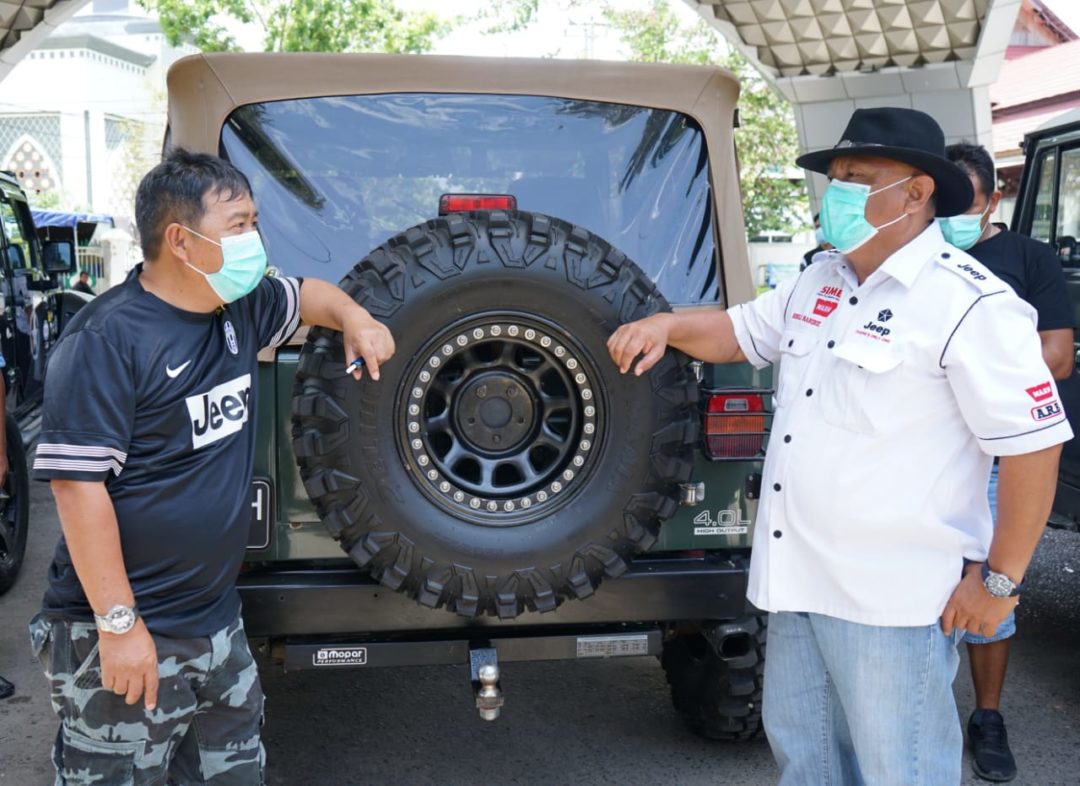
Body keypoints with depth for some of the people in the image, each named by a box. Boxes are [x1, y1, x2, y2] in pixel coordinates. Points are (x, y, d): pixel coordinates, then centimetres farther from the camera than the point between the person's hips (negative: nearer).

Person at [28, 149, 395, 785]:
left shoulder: (240, 309, 6)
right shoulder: (108, 338, -18)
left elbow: (306, 295, 27)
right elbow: (78, 484, -21)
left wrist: (355, 319, 5)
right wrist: (118, 623, -22)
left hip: (219, 622, 8)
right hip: (126, 635, -8)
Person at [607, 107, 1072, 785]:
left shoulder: (969, 303, -16)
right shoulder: (820, 281, 10)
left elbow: (1034, 444, -16)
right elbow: (740, 330, 24)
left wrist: (1000, 579, -14)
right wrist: (666, 325, 5)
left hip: (892, 598, -8)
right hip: (800, 577, 8)